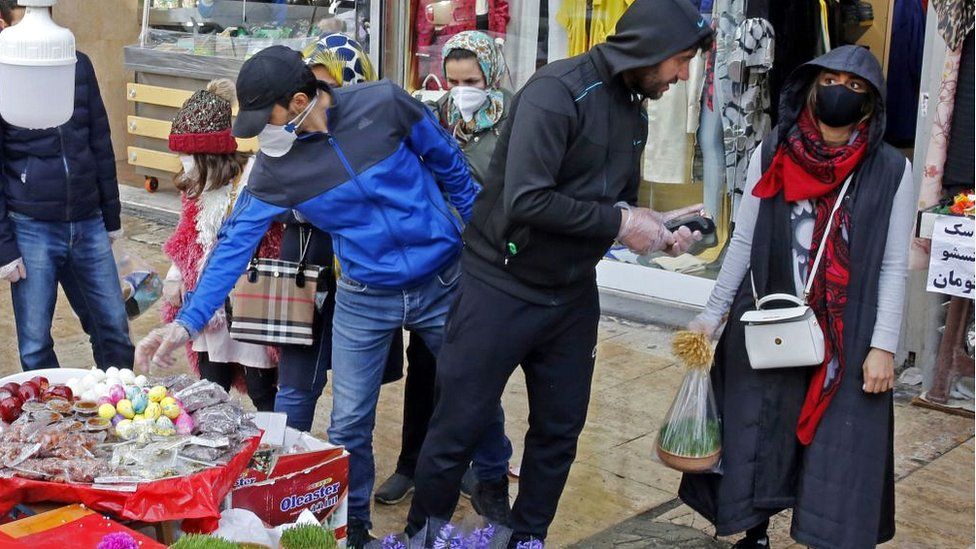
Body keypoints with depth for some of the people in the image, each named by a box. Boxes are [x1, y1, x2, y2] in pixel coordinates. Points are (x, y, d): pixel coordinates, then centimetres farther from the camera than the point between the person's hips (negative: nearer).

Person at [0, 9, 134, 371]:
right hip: (32, 230, -3)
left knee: (113, 328, 10)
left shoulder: (79, 66, 3)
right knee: (35, 345, 5)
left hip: (88, 224, 3)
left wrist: (111, 216, 12)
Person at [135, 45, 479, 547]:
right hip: (364, 300, 1)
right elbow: (235, 245, -10)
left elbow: (449, 164, -2)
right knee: (348, 424, 3)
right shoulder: (273, 169, -11)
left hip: (445, 282, -1)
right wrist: (188, 321, -18)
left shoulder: (384, 105, -16)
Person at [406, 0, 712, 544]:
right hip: (503, 289, -7)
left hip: (574, 296, 8)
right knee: (457, 431, 3)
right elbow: (526, 200, -29)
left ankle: (528, 537, 31)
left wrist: (657, 228, -3)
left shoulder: (634, 111, 7)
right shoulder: (557, 91, -20)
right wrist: (621, 223, -22)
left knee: (560, 432, 13)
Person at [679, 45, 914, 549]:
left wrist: (883, 347, -7)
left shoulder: (890, 171, -4)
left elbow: (894, 267, -2)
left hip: (846, 341, -1)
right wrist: (713, 314, 5)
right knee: (756, 437, 10)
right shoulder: (770, 157, -1)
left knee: (836, 453, 2)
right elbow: (743, 243, 5)